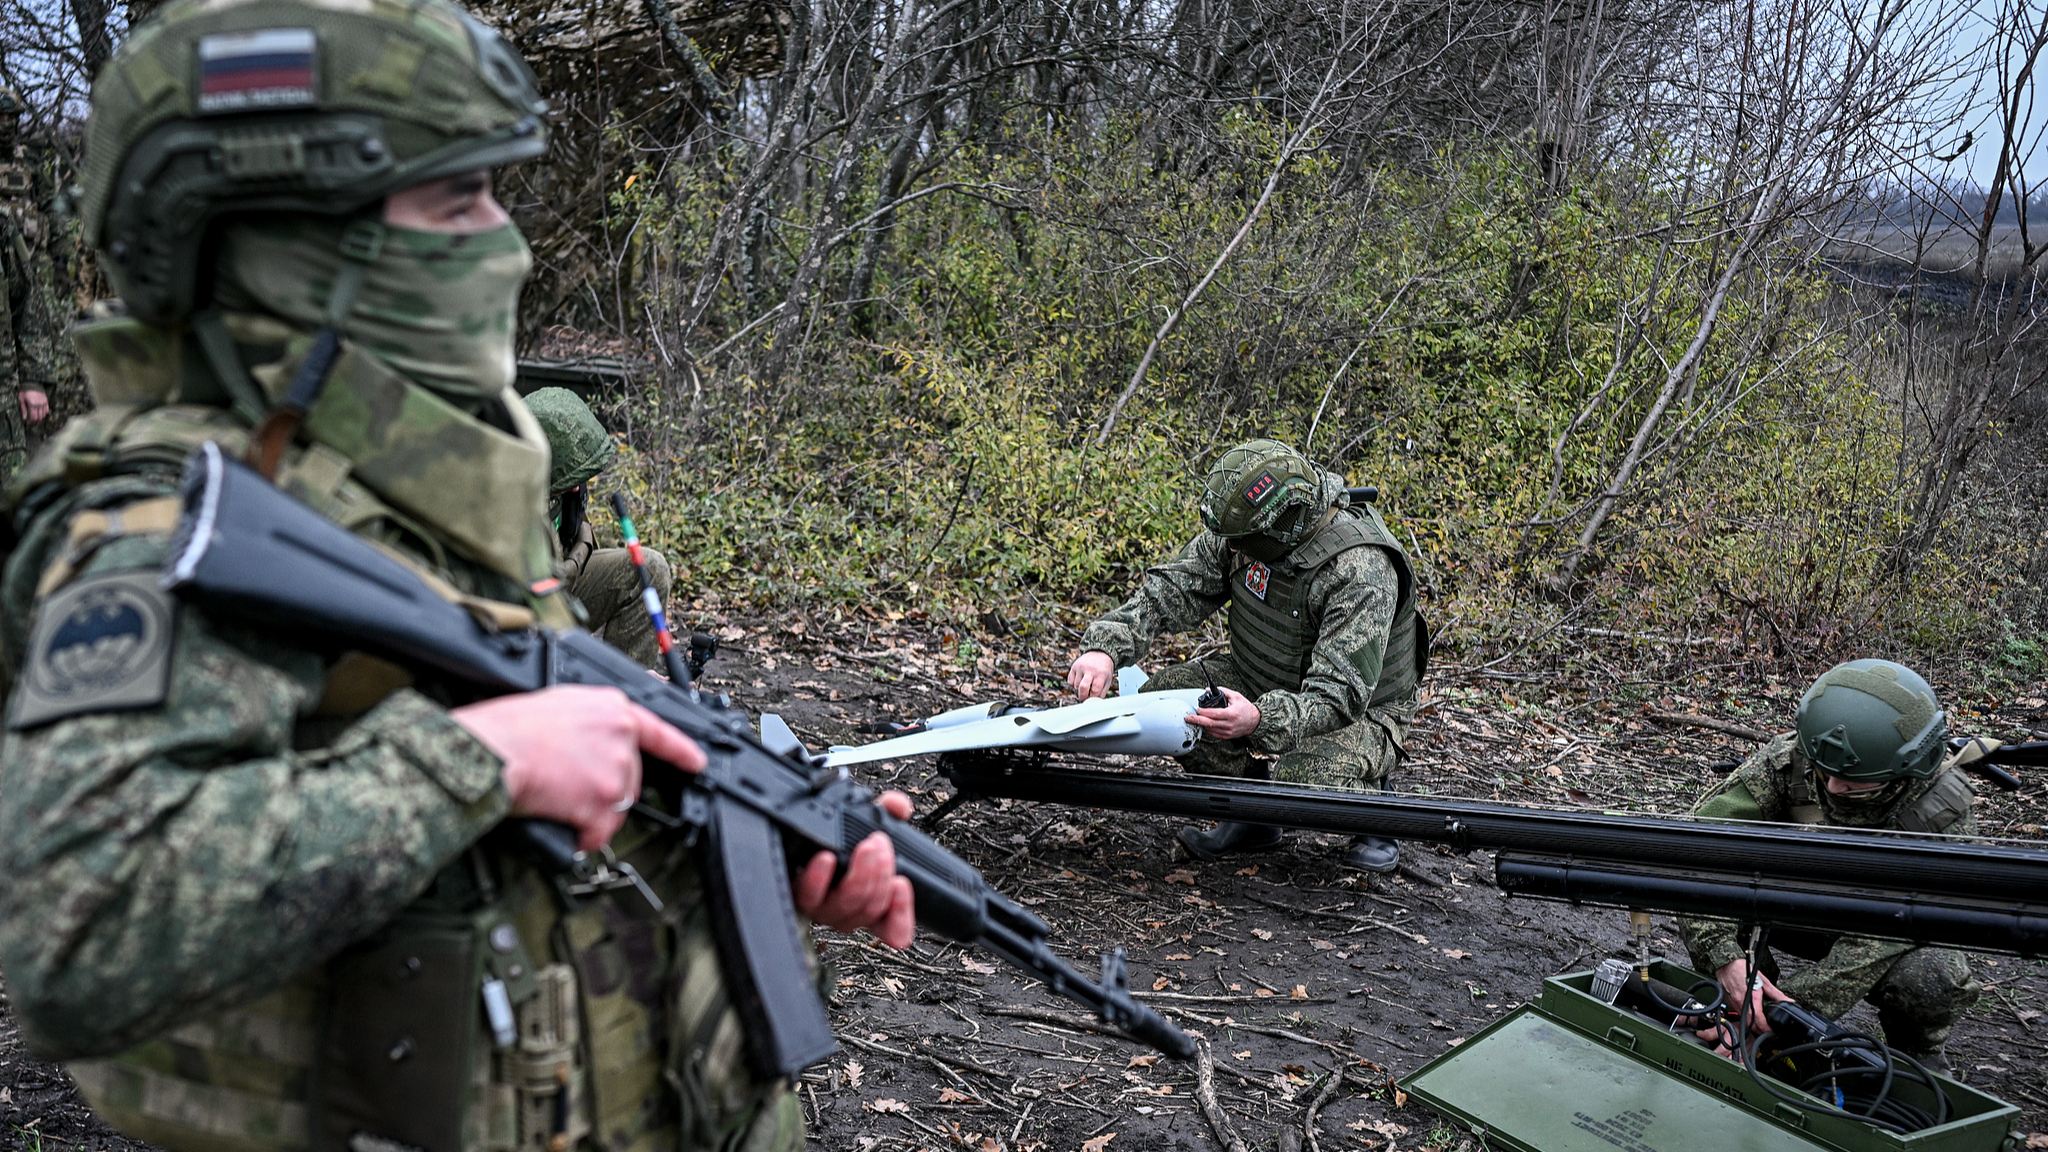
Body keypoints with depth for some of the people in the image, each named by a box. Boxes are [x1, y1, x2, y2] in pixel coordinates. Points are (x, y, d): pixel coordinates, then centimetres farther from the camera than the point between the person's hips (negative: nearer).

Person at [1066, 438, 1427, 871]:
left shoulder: (1362, 574, -33)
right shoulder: (1244, 529, -13)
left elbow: (1340, 696, -36)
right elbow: (1174, 588, -8)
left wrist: (1261, 720, -54)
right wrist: (1107, 645, -25)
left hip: (1359, 710, -7)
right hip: (1261, 684, 7)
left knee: (1302, 781, -37)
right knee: (1160, 697, -13)